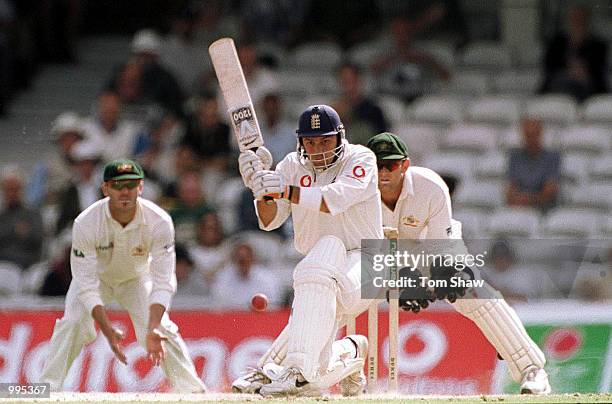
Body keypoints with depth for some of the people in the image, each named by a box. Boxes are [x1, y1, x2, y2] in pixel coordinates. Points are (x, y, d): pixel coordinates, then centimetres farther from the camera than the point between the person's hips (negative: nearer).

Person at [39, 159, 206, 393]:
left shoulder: (159, 222, -31)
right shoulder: (86, 224, -34)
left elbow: (162, 283, -31)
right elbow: (87, 285, -33)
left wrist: (153, 329, -45)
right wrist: (108, 331, -44)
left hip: (137, 278, 1)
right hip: (96, 277, -1)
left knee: (161, 328, -17)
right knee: (73, 323, -24)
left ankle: (193, 389, -4)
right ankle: (47, 388, -16)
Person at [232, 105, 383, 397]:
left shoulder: (360, 160, -8)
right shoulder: (293, 166, 6)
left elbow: (335, 199, -27)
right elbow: (269, 221, -5)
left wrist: (285, 190, -41)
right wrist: (262, 187, -26)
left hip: (362, 265, -4)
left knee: (329, 246, -41)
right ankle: (349, 352, 23)